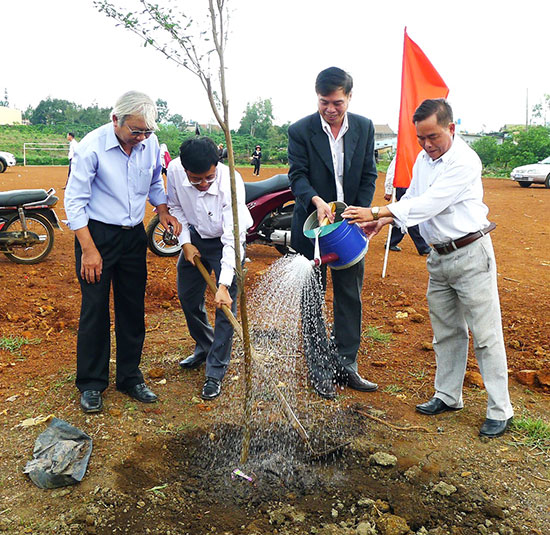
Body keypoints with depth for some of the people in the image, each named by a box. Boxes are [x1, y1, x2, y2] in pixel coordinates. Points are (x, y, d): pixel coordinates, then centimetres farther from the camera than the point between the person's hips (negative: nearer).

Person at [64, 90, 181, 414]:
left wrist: (163, 210, -1)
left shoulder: (151, 144, -2)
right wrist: (89, 250, -16)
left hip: (134, 236, 5)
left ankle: (130, 378, 23)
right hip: (96, 233, -4)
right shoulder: (92, 146, -16)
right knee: (95, 310, -1)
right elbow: (74, 200, -13)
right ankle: (91, 384, 15)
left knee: (133, 308, 9)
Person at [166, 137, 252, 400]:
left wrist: (224, 284, -39)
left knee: (226, 306, -8)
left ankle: (215, 373, 5)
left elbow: (233, 238, -35)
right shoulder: (175, 170, -22)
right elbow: (175, 207, 0)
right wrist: (186, 242, -7)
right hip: (194, 238, 5)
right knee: (188, 297, 14)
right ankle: (204, 348, 39)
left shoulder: (231, 181, -35)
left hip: (225, 242, -4)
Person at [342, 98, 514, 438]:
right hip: (439, 257, 8)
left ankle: (500, 411, 9)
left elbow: (429, 204, -25)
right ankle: (448, 396, 29)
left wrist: (375, 212, -25)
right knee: (446, 331, 15)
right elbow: (413, 197, 18)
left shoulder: (465, 161, -18)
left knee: (486, 334, -2)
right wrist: (383, 220, -1)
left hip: (471, 254, -8)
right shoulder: (423, 159, 8)